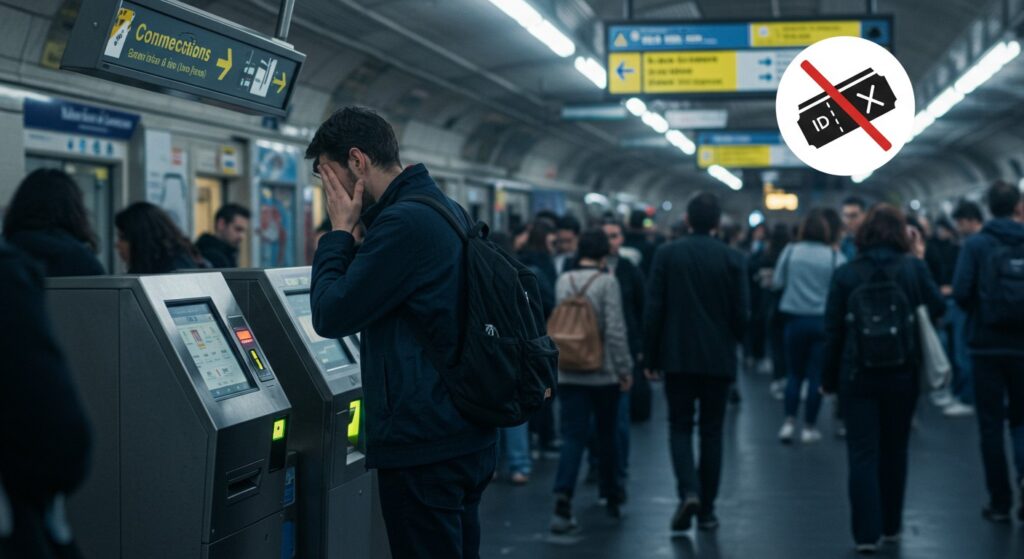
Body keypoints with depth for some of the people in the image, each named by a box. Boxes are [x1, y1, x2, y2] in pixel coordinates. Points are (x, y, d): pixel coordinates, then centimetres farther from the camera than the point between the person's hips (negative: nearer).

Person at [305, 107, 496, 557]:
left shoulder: (404, 223, -19)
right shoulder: (446, 209, 13)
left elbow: (331, 315, -15)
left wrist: (340, 231, -8)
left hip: (423, 448, -10)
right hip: (466, 437, 10)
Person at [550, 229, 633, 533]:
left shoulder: (563, 281, 4)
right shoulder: (607, 282, -10)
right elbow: (616, 330, -14)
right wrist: (625, 368, -6)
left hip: (568, 373, 3)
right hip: (604, 373, -3)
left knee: (573, 437, 0)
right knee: (606, 436, 13)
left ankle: (563, 499, -18)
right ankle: (612, 496, 27)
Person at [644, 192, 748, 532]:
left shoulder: (667, 254, -5)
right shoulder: (732, 259, -4)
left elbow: (653, 309, -5)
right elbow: (740, 313, -3)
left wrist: (650, 357, 3)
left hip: (677, 357, -1)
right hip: (718, 359, 1)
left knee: (680, 427, 10)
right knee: (711, 431, 10)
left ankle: (688, 492, -12)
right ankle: (706, 510, 13)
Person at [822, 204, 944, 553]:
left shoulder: (845, 273, -3)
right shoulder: (914, 268, -4)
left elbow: (833, 331, -1)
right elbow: (937, 309, 2)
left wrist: (829, 379, 7)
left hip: (858, 376, -1)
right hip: (902, 374, 1)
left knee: (863, 453, 2)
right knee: (894, 450, 16)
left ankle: (867, 533, -5)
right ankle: (891, 526, 26)